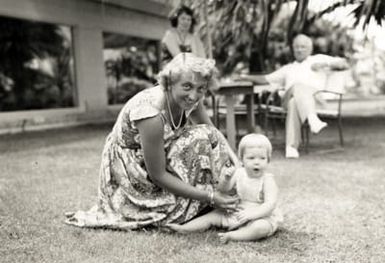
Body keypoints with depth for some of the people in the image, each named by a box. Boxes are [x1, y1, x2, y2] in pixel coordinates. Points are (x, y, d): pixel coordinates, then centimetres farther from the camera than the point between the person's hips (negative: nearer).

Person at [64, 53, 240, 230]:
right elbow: (158, 176, -30)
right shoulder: (151, 113, -36)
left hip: (159, 157, 8)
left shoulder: (188, 99, -14)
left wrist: (232, 155, -16)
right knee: (200, 139, -21)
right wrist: (210, 197, -30)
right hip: (127, 168, -8)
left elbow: (213, 132, 3)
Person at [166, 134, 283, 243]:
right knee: (213, 215, -1)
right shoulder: (239, 173, -1)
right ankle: (183, 229, -4)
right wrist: (225, 179, -21)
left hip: (262, 217, -5)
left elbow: (270, 204, -23)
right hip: (236, 213, 5)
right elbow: (223, 189, 1)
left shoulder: (267, 180, -14)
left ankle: (231, 236, -36)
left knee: (261, 228, -38)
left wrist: (251, 214, -37)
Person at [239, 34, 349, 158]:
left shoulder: (318, 58, 32)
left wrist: (324, 64, 5)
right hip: (290, 96, 2)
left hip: (314, 96, -2)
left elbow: (343, 64, 23)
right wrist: (246, 77, 20)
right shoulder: (288, 68, 40)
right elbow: (266, 79, 35)